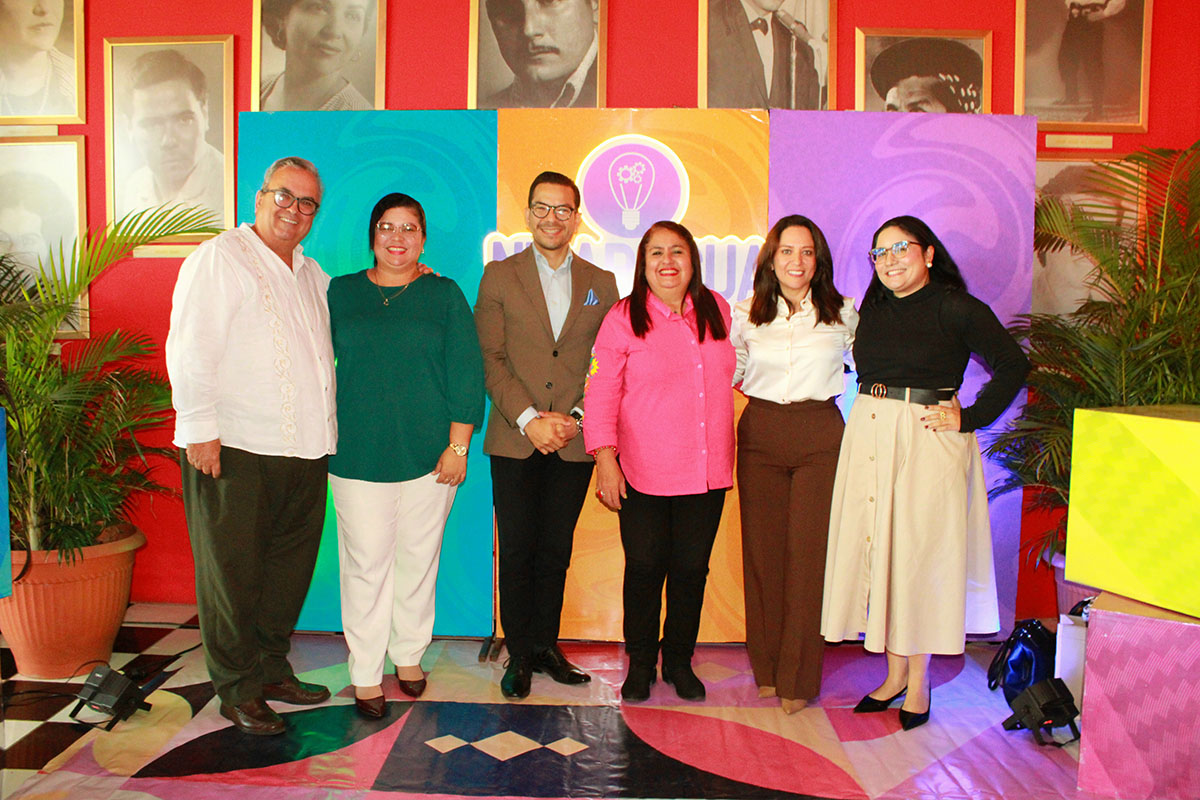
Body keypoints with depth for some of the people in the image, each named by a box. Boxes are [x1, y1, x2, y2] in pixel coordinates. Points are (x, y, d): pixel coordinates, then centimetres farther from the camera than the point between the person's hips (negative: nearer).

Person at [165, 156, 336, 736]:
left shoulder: (310, 273, 18)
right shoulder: (220, 258, -5)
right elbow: (190, 349, -12)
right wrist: (200, 428, -16)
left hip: (303, 449, 7)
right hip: (234, 449, -7)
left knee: (290, 565, 13)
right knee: (232, 571, 3)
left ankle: (270, 668, 30)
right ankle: (237, 689, 17)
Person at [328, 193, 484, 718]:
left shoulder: (444, 295, 5)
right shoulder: (340, 293, 9)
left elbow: (466, 374, 1)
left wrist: (458, 445, -5)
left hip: (429, 454, 0)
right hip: (359, 454, 0)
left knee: (418, 559, 8)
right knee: (366, 562, 1)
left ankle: (409, 656, 27)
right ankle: (365, 675, 15)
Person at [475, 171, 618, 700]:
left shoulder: (601, 283, 10)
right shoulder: (499, 276, 4)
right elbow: (490, 359, -2)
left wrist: (574, 417, -7)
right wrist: (529, 419, -11)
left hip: (573, 441, 2)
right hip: (514, 440, -1)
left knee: (556, 550, 9)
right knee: (517, 551, 3)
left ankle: (545, 646, 24)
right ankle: (519, 656, 16)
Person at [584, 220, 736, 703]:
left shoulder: (717, 310, 6)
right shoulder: (624, 318, -5)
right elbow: (600, 394, -6)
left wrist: (726, 454, 17)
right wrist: (605, 461, -13)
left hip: (708, 472, 3)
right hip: (644, 475, -3)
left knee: (692, 568, 10)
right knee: (645, 568, 5)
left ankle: (679, 662, 28)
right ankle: (640, 663, 25)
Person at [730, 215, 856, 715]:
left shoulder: (842, 315, 3)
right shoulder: (746, 316, 5)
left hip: (820, 438, -1)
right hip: (760, 435, 1)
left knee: (808, 554, -3)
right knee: (763, 551, 5)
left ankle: (798, 678, 10)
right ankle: (767, 668, 20)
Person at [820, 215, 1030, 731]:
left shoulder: (957, 309, -5)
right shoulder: (873, 310, 11)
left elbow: (1013, 366, -5)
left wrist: (968, 419, -10)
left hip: (927, 443, -5)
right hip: (868, 437, 5)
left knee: (918, 553, 0)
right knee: (877, 550, 7)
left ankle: (918, 683, 15)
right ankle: (894, 675, 20)